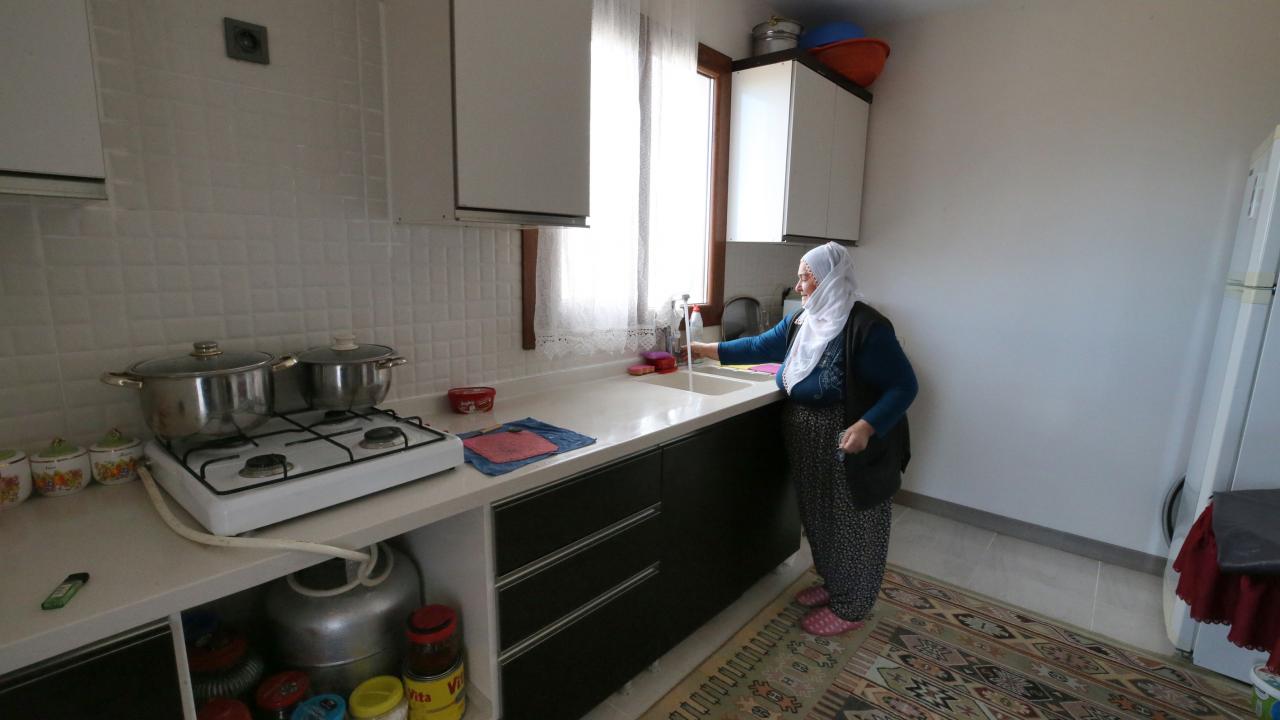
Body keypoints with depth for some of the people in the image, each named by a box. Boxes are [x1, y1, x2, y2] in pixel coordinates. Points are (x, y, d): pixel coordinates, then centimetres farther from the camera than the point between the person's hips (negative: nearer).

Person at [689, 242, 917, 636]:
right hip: (810, 448, 8)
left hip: (850, 452, -7)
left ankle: (851, 608, 29)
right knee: (819, 519, 21)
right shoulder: (801, 320, 1)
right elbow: (761, 346, 11)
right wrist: (708, 349, 10)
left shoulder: (865, 326, -22)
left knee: (850, 526, 9)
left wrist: (866, 427, -32)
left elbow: (904, 385, -20)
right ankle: (832, 584, 43)